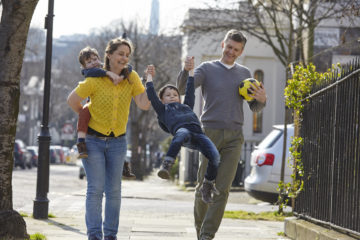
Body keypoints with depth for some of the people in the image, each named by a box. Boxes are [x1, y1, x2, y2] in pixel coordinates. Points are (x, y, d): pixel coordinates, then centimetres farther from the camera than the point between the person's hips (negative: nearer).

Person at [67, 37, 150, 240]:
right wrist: (87, 116, 5)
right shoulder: (95, 79, -12)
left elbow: (144, 104, -11)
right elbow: (72, 100, -3)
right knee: (96, 188, -7)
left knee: (114, 190, 7)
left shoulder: (132, 78, -2)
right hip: (93, 140, -3)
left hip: (117, 141, 3)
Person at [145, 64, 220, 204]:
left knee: (215, 156, -21)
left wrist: (191, 70, 55)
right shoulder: (163, 110, 32)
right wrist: (149, 76, 42)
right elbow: (151, 94, 30)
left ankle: (207, 186, -1)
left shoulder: (187, 106, 42)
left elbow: (190, 90, 48)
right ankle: (166, 166, -54)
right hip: (182, 130, -4)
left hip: (198, 134, 4)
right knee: (181, 134, -43)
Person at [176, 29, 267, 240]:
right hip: (210, 133, -2)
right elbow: (183, 89, -8)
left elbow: (254, 108, 18)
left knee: (223, 189, -6)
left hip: (234, 137, 2)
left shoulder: (245, 73, 15)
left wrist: (262, 100, -6)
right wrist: (186, 71, -29)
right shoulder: (207, 69, 6)